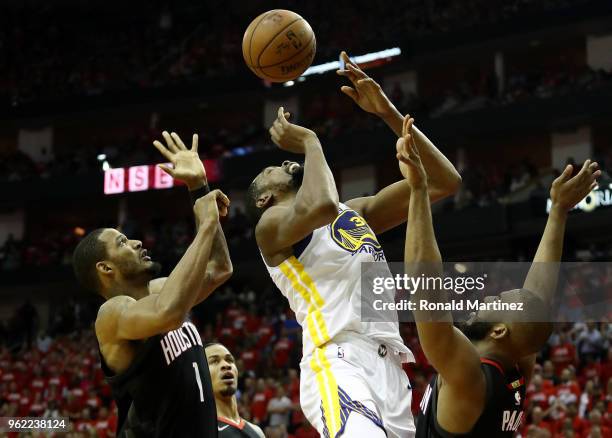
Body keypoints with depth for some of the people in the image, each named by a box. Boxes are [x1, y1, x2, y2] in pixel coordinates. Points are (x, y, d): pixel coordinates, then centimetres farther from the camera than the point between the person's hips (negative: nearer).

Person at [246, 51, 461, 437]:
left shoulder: (357, 212, 27)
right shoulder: (273, 224, 6)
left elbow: (445, 181, 20)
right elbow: (323, 206, -20)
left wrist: (388, 111, 15)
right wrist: (310, 141, -1)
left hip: (389, 369, 8)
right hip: (340, 366, -8)